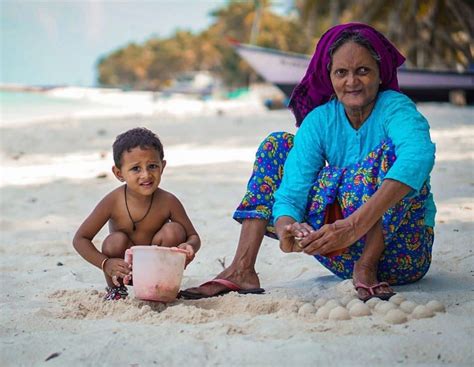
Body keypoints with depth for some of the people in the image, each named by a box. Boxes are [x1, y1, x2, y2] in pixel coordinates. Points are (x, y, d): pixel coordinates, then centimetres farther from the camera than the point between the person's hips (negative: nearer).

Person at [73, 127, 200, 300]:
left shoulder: (168, 202, -20)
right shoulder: (113, 202, -22)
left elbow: (193, 237, -10)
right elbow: (80, 239, -16)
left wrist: (189, 247, -35)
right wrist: (105, 264, -30)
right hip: (124, 267, 0)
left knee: (174, 231, -23)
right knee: (117, 240, -29)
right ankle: (115, 289, -1)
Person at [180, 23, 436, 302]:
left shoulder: (396, 108, -16)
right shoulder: (319, 120, -3)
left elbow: (419, 155, -40)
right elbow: (292, 189, -14)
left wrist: (356, 225, -52)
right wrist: (286, 227, -40)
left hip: (403, 252, -5)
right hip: (344, 255, 5)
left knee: (391, 149, -27)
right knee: (278, 145, -2)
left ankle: (366, 268, -29)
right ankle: (242, 269, -13)